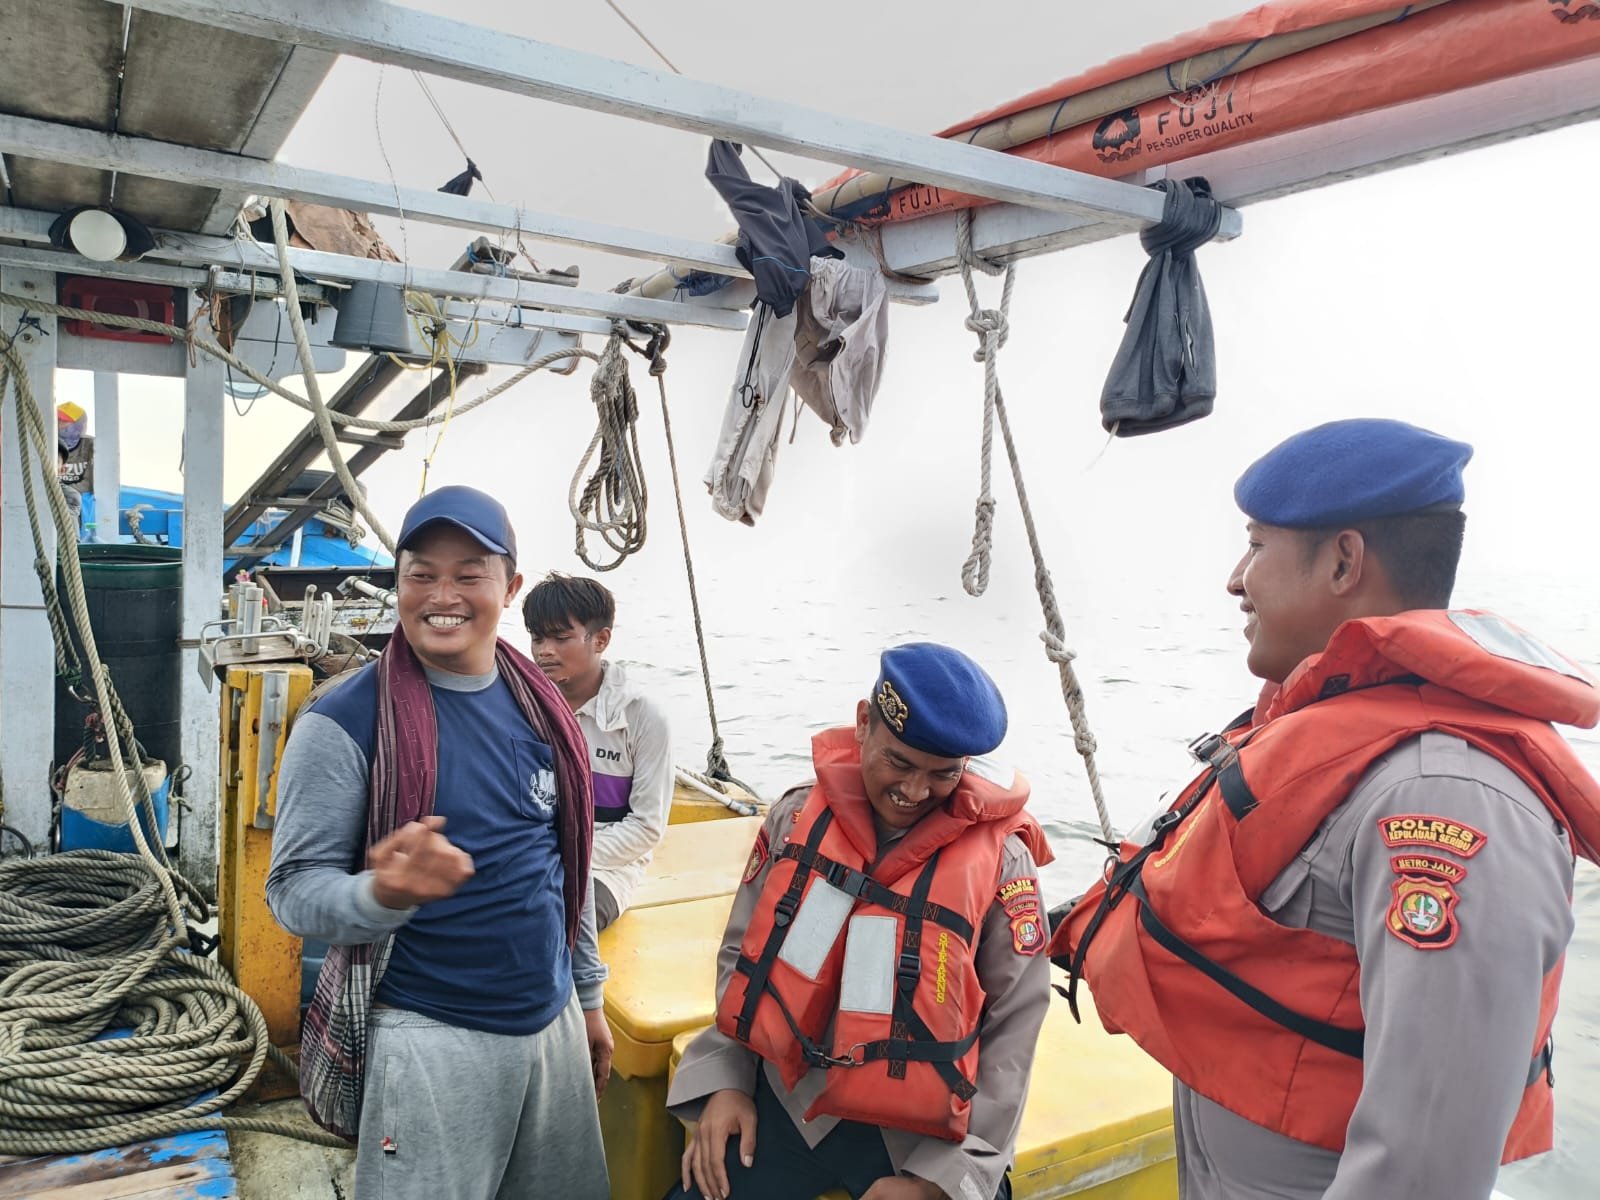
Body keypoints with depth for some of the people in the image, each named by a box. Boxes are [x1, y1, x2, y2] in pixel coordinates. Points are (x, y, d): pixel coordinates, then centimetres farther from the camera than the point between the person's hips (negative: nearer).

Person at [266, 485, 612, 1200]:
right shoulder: (345, 723, -13)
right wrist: (383, 896, -33)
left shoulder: (540, 707, 3)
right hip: (427, 1039, -5)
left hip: (553, 1022, 5)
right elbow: (293, 888, -13)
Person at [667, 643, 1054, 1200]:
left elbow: (1013, 1025, -8)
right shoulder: (797, 817, -4)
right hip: (786, 1099, 2)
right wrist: (724, 1081, -2)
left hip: (921, 1128, -2)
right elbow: (744, 955, 7)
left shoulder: (999, 857, -13)